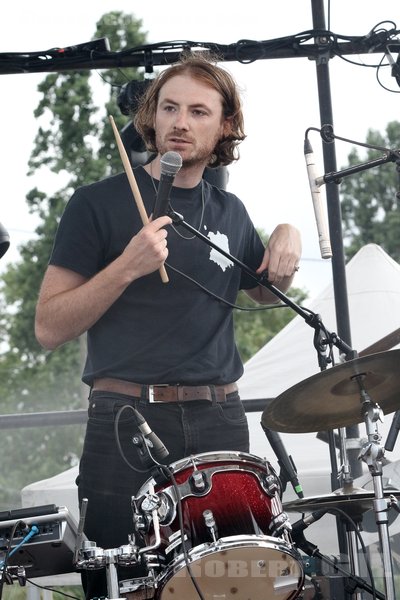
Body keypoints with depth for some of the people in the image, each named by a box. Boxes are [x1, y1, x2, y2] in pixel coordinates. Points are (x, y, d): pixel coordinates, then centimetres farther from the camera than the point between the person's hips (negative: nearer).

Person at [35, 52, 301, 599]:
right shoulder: (100, 204, -1)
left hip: (220, 426, 4)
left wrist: (285, 243, 10)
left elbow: (266, 292, 32)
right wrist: (128, 267, -17)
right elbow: (49, 328, -5)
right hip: (126, 425, -4)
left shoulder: (230, 212, 14)